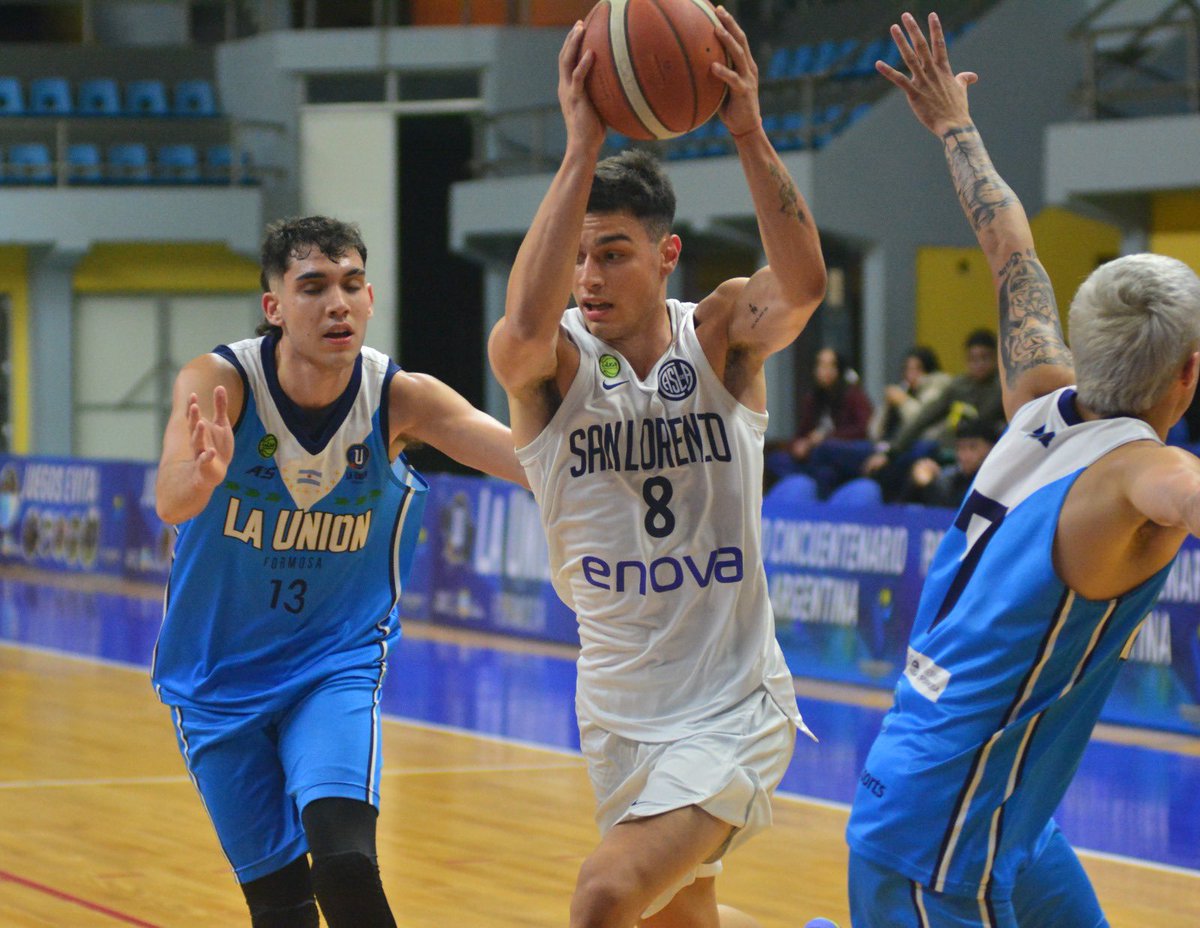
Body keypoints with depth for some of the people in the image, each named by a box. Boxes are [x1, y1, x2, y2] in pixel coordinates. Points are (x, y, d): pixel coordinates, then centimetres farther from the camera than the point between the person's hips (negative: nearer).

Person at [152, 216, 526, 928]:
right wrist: (202, 474, -63)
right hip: (219, 680, 0)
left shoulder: (401, 398, -16)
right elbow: (172, 504, -39)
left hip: (337, 665, 0)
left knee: (344, 864, -24)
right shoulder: (217, 383, -20)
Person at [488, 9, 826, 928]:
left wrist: (749, 133, -39)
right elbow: (528, 320, -32)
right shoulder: (548, 363, -8)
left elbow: (804, 284, -28)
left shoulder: (722, 336, -7)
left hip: (733, 705, -4)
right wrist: (583, 146, -38)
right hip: (620, 708, 4)